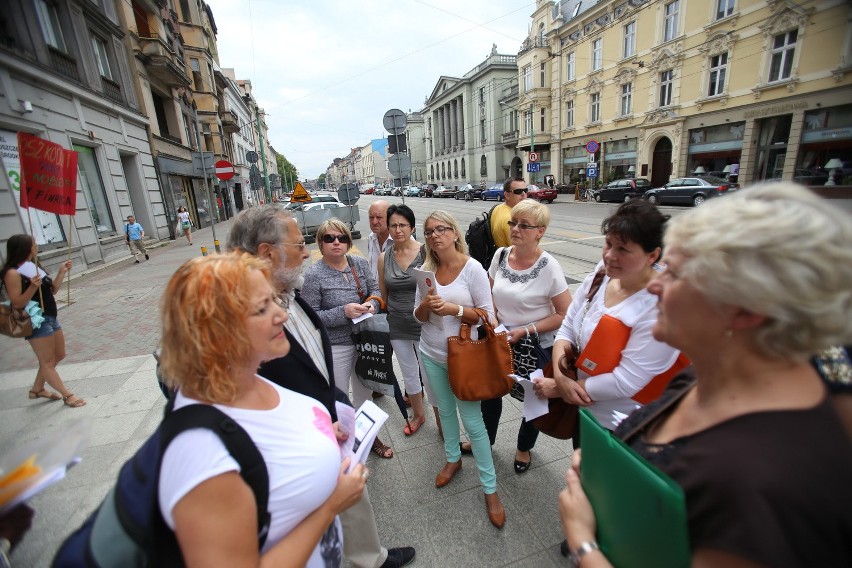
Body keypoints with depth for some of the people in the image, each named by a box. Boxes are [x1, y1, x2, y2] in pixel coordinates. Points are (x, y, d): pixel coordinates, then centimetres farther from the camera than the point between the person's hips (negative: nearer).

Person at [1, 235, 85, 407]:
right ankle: (67, 395, 10)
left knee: (59, 356, 18)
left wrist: (62, 272, 4)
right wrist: (33, 287, -32)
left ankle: (37, 389, 34)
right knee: (47, 362, 3)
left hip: (51, 318, 9)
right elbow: (17, 303, -18)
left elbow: (52, 290, 14)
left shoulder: (33, 266, 10)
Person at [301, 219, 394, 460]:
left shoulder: (360, 263, -1)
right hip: (335, 347, -5)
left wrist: (372, 304, -14)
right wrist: (343, 312, -26)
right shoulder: (314, 275, -15)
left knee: (365, 393, 23)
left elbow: (375, 290, 8)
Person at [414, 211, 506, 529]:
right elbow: (418, 316, 2)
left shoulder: (473, 268, -15)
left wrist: (454, 309, -26)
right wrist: (427, 305, -19)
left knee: (472, 421, 2)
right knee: (445, 410, 22)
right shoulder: (426, 271, -2)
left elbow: (487, 315, -13)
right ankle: (453, 459, 47)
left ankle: (490, 489, 22)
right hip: (431, 355, 5)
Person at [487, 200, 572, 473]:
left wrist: (526, 331, -20)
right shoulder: (501, 255, -6)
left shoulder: (548, 267, -20)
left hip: (538, 346, -4)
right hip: (502, 341, 4)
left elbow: (565, 314, -16)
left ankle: (524, 447, 47)